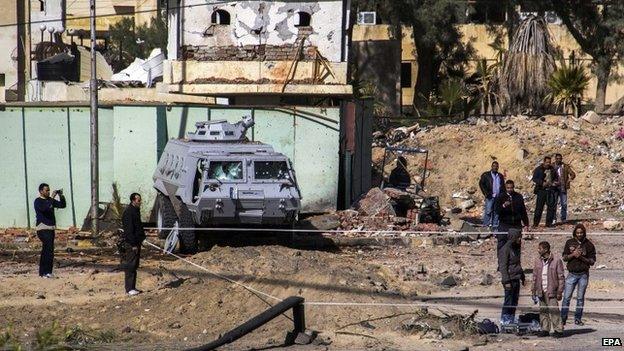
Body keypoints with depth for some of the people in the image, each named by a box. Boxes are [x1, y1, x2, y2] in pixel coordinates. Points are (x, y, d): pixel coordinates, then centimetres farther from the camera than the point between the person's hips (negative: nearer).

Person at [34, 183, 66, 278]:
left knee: (46, 251, 11)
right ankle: (46, 271, -18)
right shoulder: (38, 201, -6)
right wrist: (52, 197, -23)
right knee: (49, 249, -17)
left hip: (51, 228, 8)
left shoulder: (50, 200, 15)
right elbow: (43, 208, -26)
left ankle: (43, 272, 16)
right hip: (43, 228, -8)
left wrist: (61, 196, 0)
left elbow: (62, 205, 15)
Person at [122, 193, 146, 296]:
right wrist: (133, 244, -21)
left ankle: (132, 288, 18)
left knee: (134, 266, 13)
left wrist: (141, 239, 18)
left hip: (136, 242, 10)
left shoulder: (136, 210, 15)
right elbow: (129, 229, -20)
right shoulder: (128, 212, -16)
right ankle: (129, 289, -6)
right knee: (130, 266, -7)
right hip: (131, 244, -10)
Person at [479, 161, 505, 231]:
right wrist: (485, 193, -9)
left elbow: (503, 186, 22)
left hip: (498, 196, 4)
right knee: (488, 211, -10)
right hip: (490, 196, -4)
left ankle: (495, 227, 8)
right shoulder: (486, 175, 5)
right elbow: (481, 184, 1)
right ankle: (486, 225, -5)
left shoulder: (500, 176, 18)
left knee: (496, 212, 3)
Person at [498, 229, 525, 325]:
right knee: (508, 301, -4)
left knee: (515, 300, 12)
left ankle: (511, 320, 20)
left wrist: (522, 277, 25)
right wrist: (506, 281, -19)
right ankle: (505, 320, 4)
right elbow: (503, 266, -15)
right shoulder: (506, 249, -13)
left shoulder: (516, 248, 15)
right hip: (510, 279, -9)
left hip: (516, 279, 9)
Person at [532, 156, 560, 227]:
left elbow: (556, 177, 23)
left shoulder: (552, 169, 12)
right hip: (542, 190, -4)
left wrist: (555, 182, 0)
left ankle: (549, 223, 9)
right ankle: (535, 222, -1)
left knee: (551, 207, 1)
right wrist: (542, 183, -17)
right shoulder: (538, 169, 0)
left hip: (551, 190, 4)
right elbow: (534, 178, -5)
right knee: (539, 206, -6)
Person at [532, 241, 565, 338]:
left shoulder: (556, 261, -6)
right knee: (543, 311, 7)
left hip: (551, 290, -5)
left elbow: (561, 277, -3)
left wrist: (559, 292, -7)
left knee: (553, 310, -10)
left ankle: (558, 330, -5)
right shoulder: (537, 260, 9)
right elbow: (535, 276, 16)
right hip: (541, 291, 5)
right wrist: (534, 290, 12)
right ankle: (545, 329, 14)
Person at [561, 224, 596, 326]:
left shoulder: (589, 245, 1)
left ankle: (578, 319, 12)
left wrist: (581, 257, -15)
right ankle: (563, 319, -1)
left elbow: (592, 261, 0)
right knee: (566, 297, -4)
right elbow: (564, 258, 4)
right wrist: (573, 254, -14)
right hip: (572, 274, 0)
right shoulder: (569, 243, 4)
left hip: (583, 274, 0)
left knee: (580, 298, 6)